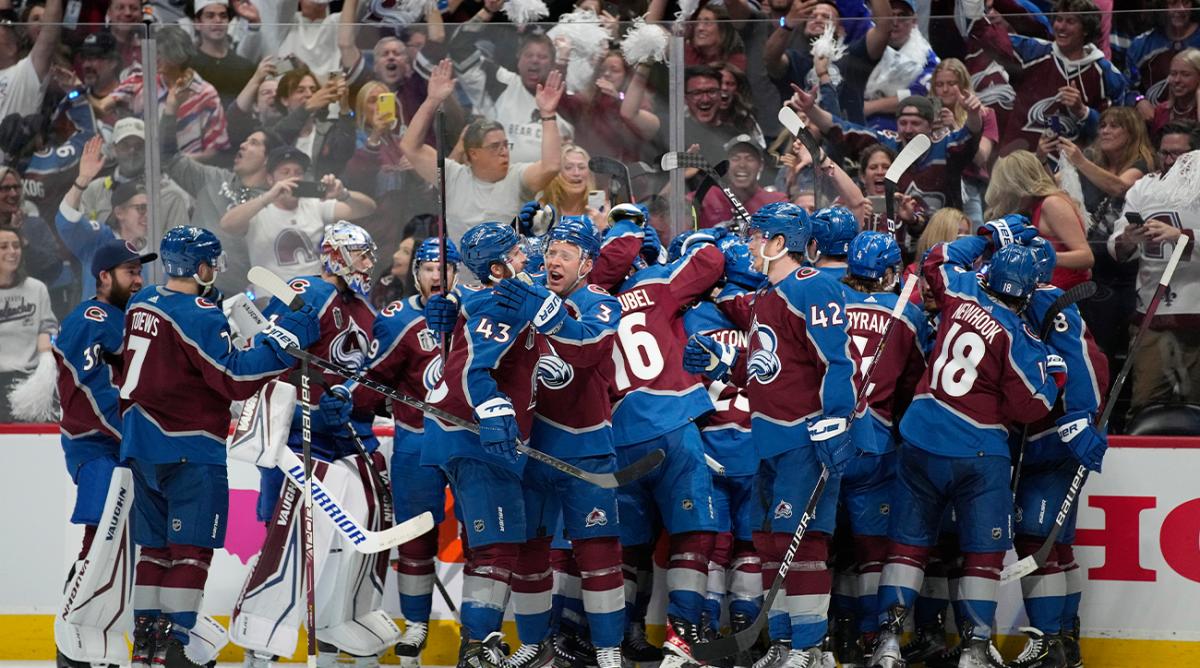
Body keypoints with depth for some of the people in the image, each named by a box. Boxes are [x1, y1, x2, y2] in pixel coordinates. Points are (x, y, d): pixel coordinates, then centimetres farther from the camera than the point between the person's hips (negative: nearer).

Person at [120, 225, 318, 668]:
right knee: (192, 546, -4)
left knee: (155, 543, 16)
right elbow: (235, 378, -20)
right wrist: (286, 340, -17)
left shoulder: (141, 303, 9)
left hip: (141, 443, 8)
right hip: (188, 448, -8)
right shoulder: (199, 315, -17)